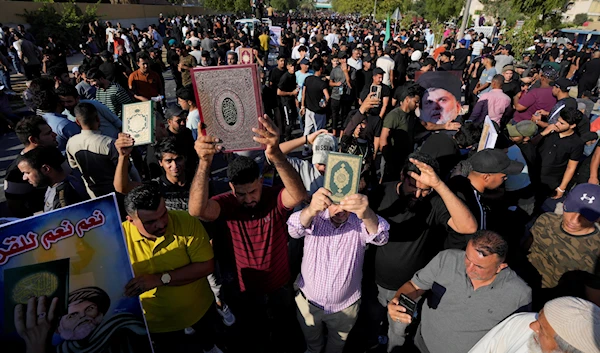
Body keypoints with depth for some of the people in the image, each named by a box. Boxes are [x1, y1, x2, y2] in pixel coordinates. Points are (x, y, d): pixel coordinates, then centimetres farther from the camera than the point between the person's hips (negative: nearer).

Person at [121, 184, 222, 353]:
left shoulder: (186, 222, -28)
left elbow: (206, 266, -28)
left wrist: (160, 279, -35)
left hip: (199, 307, 1)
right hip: (157, 321, -1)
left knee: (207, 334, 33)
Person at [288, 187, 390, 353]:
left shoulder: (361, 223, -18)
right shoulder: (315, 218, -17)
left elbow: (380, 237, -38)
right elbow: (294, 230, -37)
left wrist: (367, 214, -61)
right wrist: (310, 210, -60)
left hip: (345, 307, 0)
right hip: (309, 303, 1)